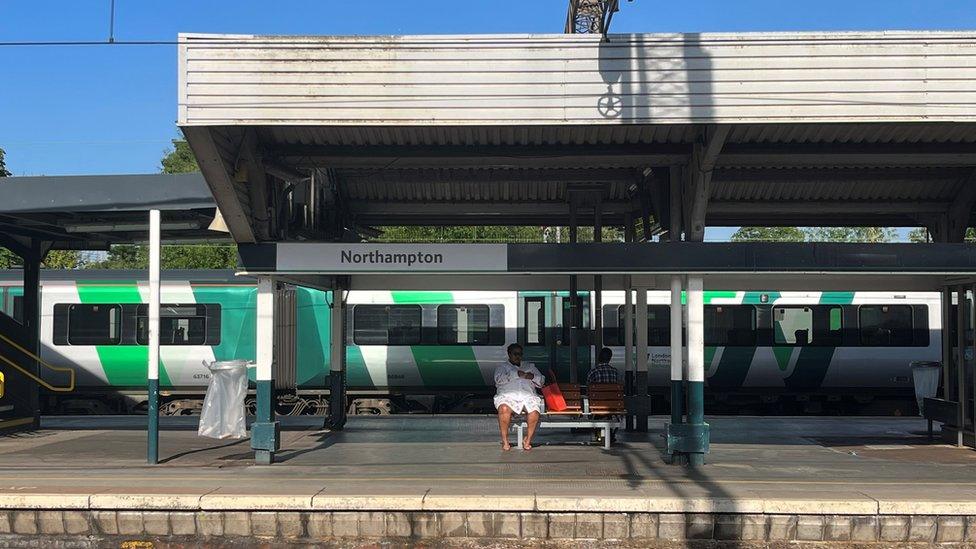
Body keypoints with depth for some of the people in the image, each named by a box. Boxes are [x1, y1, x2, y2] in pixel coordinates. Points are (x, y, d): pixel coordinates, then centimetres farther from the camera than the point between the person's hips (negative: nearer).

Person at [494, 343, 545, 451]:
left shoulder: (530, 366, 33)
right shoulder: (502, 367, 24)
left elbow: (542, 381, 24)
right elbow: (499, 379, 2)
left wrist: (532, 377, 3)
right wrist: (516, 374, -1)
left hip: (528, 395, 2)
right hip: (508, 395, -1)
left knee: (535, 411, -34)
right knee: (504, 408, -39)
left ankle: (528, 439, -19)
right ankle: (505, 441, -28)